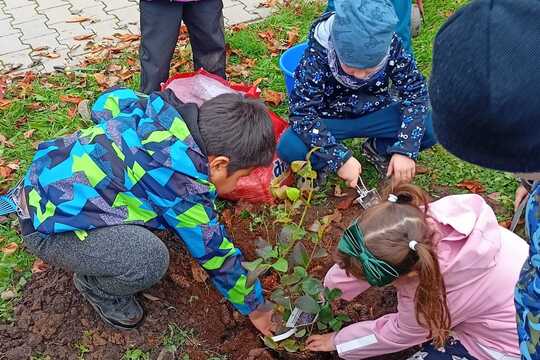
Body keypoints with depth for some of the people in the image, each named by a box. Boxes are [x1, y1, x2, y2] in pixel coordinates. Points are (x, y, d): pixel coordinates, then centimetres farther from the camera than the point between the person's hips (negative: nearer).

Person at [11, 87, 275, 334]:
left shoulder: (164, 110, -9)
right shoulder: (184, 186, -28)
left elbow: (110, 100, 10)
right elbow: (216, 254, -16)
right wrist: (256, 308, -1)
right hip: (47, 225, -8)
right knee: (151, 260, -27)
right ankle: (96, 286, 3)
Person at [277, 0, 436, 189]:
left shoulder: (391, 45, -22)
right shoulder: (318, 53, -29)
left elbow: (416, 92, -16)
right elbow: (301, 112, -28)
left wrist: (405, 150, -27)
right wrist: (339, 158, -34)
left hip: (374, 114, 3)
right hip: (330, 119, -2)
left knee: (431, 127, -23)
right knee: (288, 148, -33)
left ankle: (378, 148, 4)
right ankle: (320, 162, 1)